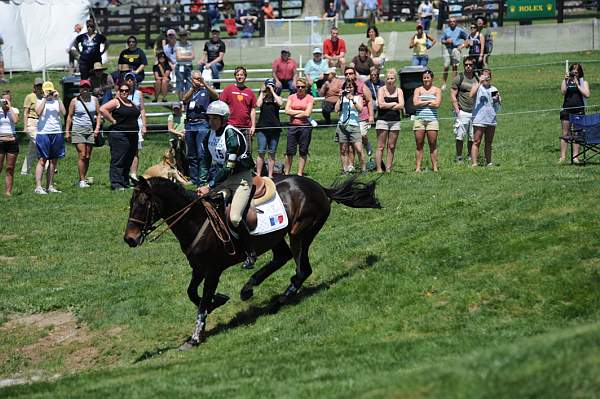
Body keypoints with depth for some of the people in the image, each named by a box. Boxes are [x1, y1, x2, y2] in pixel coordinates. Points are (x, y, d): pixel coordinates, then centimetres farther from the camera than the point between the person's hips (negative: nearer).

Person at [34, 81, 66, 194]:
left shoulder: (57, 102, 10)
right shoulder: (40, 101, 4)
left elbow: (63, 113, -5)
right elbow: (38, 112, -15)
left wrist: (58, 98, -10)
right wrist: (45, 98, -14)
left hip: (56, 133, 3)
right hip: (43, 133, -3)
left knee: (53, 161, 7)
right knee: (42, 160, -7)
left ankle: (50, 186, 14)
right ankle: (38, 187, -8)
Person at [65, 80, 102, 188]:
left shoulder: (94, 100, 8)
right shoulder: (75, 101, 1)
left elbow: (98, 114, 11)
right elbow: (69, 116, 4)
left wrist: (97, 128, -1)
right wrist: (67, 131, -1)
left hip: (91, 130, 3)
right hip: (78, 130, -3)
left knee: (88, 157, 4)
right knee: (82, 155, -11)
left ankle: (83, 178, 14)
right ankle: (82, 180, -9)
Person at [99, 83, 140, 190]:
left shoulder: (132, 103, 16)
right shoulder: (115, 102, -6)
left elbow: (136, 115, 33)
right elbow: (102, 109, -18)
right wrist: (112, 120, -14)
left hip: (132, 136, 8)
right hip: (119, 135, -8)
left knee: (128, 161, 11)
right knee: (118, 160, -7)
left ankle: (125, 182, 19)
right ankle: (116, 184, -8)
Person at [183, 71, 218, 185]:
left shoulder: (206, 90, 8)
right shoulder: (189, 91, 17)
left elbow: (216, 96, -12)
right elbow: (184, 99, -4)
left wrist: (204, 84, -24)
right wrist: (193, 88, -20)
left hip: (202, 124, -5)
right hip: (189, 125, 5)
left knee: (202, 154, -13)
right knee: (191, 156, 9)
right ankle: (193, 180, 15)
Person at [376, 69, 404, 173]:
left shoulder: (399, 91, 9)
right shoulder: (381, 90, 2)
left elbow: (401, 106, -3)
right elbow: (381, 104, -12)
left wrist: (387, 106, -8)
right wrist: (394, 104, -4)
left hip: (395, 121, 3)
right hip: (382, 120, -3)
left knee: (391, 147, 3)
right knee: (381, 146, -5)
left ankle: (388, 169, 7)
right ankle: (379, 169, -5)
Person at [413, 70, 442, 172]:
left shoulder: (437, 90, 9)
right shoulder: (418, 90, 12)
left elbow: (437, 104, -5)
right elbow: (415, 103, -3)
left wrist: (422, 103, -2)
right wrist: (429, 102, -4)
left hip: (432, 119, -1)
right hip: (419, 119, 1)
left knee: (433, 144, -2)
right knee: (419, 144, 0)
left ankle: (435, 166, 1)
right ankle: (418, 167, 1)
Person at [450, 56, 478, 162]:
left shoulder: (477, 79, 13)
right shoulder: (459, 78, 0)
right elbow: (453, 95, -3)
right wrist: (457, 110, -11)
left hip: (474, 112, 4)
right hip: (462, 112, -4)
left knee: (472, 137, 6)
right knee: (460, 137, -4)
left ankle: (471, 157, 14)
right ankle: (459, 158, 3)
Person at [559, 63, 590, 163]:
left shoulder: (583, 82, 7)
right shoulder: (566, 81, 9)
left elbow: (587, 94, -7)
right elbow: (563, 92, -6)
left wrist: (577, 84, -10)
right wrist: (565, 81, -12)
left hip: (579, 111, -1)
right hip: (567, 110, 1)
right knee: (565, 134, 1)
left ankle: (575, 156, 4)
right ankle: (562, 156, 2)